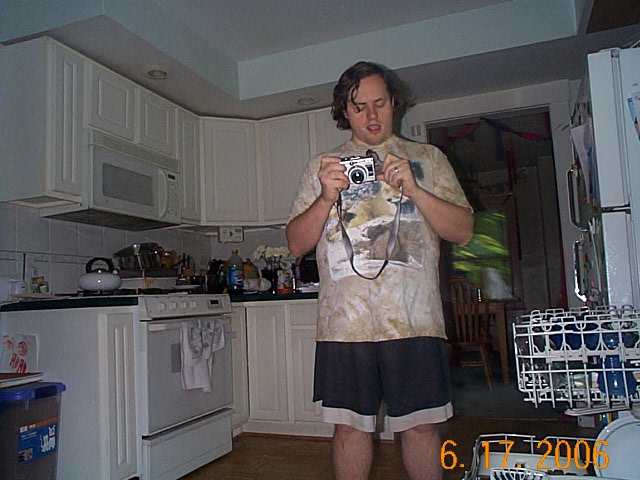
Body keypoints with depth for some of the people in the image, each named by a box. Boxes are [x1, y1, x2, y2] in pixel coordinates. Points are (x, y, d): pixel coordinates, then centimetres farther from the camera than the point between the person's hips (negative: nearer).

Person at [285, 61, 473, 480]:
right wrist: (327, 197, -11)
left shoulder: (427, 158, 13)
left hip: (413, 319, 0)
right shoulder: (323, 167, 14)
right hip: (345, 322, 1)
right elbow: (296, 244, 7)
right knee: (350, 428, 8)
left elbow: (463, 231, 4)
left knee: (421, 426, 6)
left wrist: (413, 189, -11)